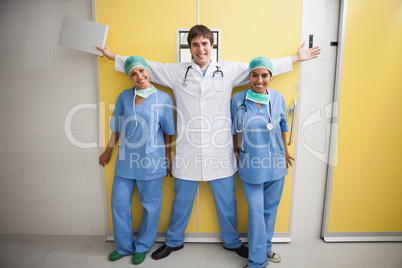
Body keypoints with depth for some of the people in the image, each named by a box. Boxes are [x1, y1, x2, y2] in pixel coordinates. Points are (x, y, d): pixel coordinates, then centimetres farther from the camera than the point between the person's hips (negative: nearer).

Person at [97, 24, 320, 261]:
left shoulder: (229, 70, 4)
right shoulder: (177, 72, 5)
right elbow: (147, 66, 12)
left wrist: (296, 58, 13)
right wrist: (113, 57, 16)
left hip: (220, 152, 0)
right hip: (188, 151, 0)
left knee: (227, 201, 16)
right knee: (182, 201, 17)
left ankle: (232, 242, 42)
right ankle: (174, 241, 42)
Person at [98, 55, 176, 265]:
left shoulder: (163, 98, -3)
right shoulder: (124, 97, 4)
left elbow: (167, 132, 2)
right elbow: (117, 127, 12)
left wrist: (167, 157, 5)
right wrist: (108, 151, 18)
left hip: (151, 161, -3)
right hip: (125, 159, 3)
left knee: (150, 205, 9)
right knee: (119, 203, 12)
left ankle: (142, 247, 34)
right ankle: (124, 246, 36)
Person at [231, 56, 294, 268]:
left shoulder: (278, 97, -2)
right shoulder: (238, 99, -7)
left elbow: (283, 127, 10)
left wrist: (285, 152, 18)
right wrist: (237, 154, 12)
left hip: (275, 163, 2)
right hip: (250, 165, -2)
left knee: (270, 209, 16)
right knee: (256, 212, 4)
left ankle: (265, 248, 40)